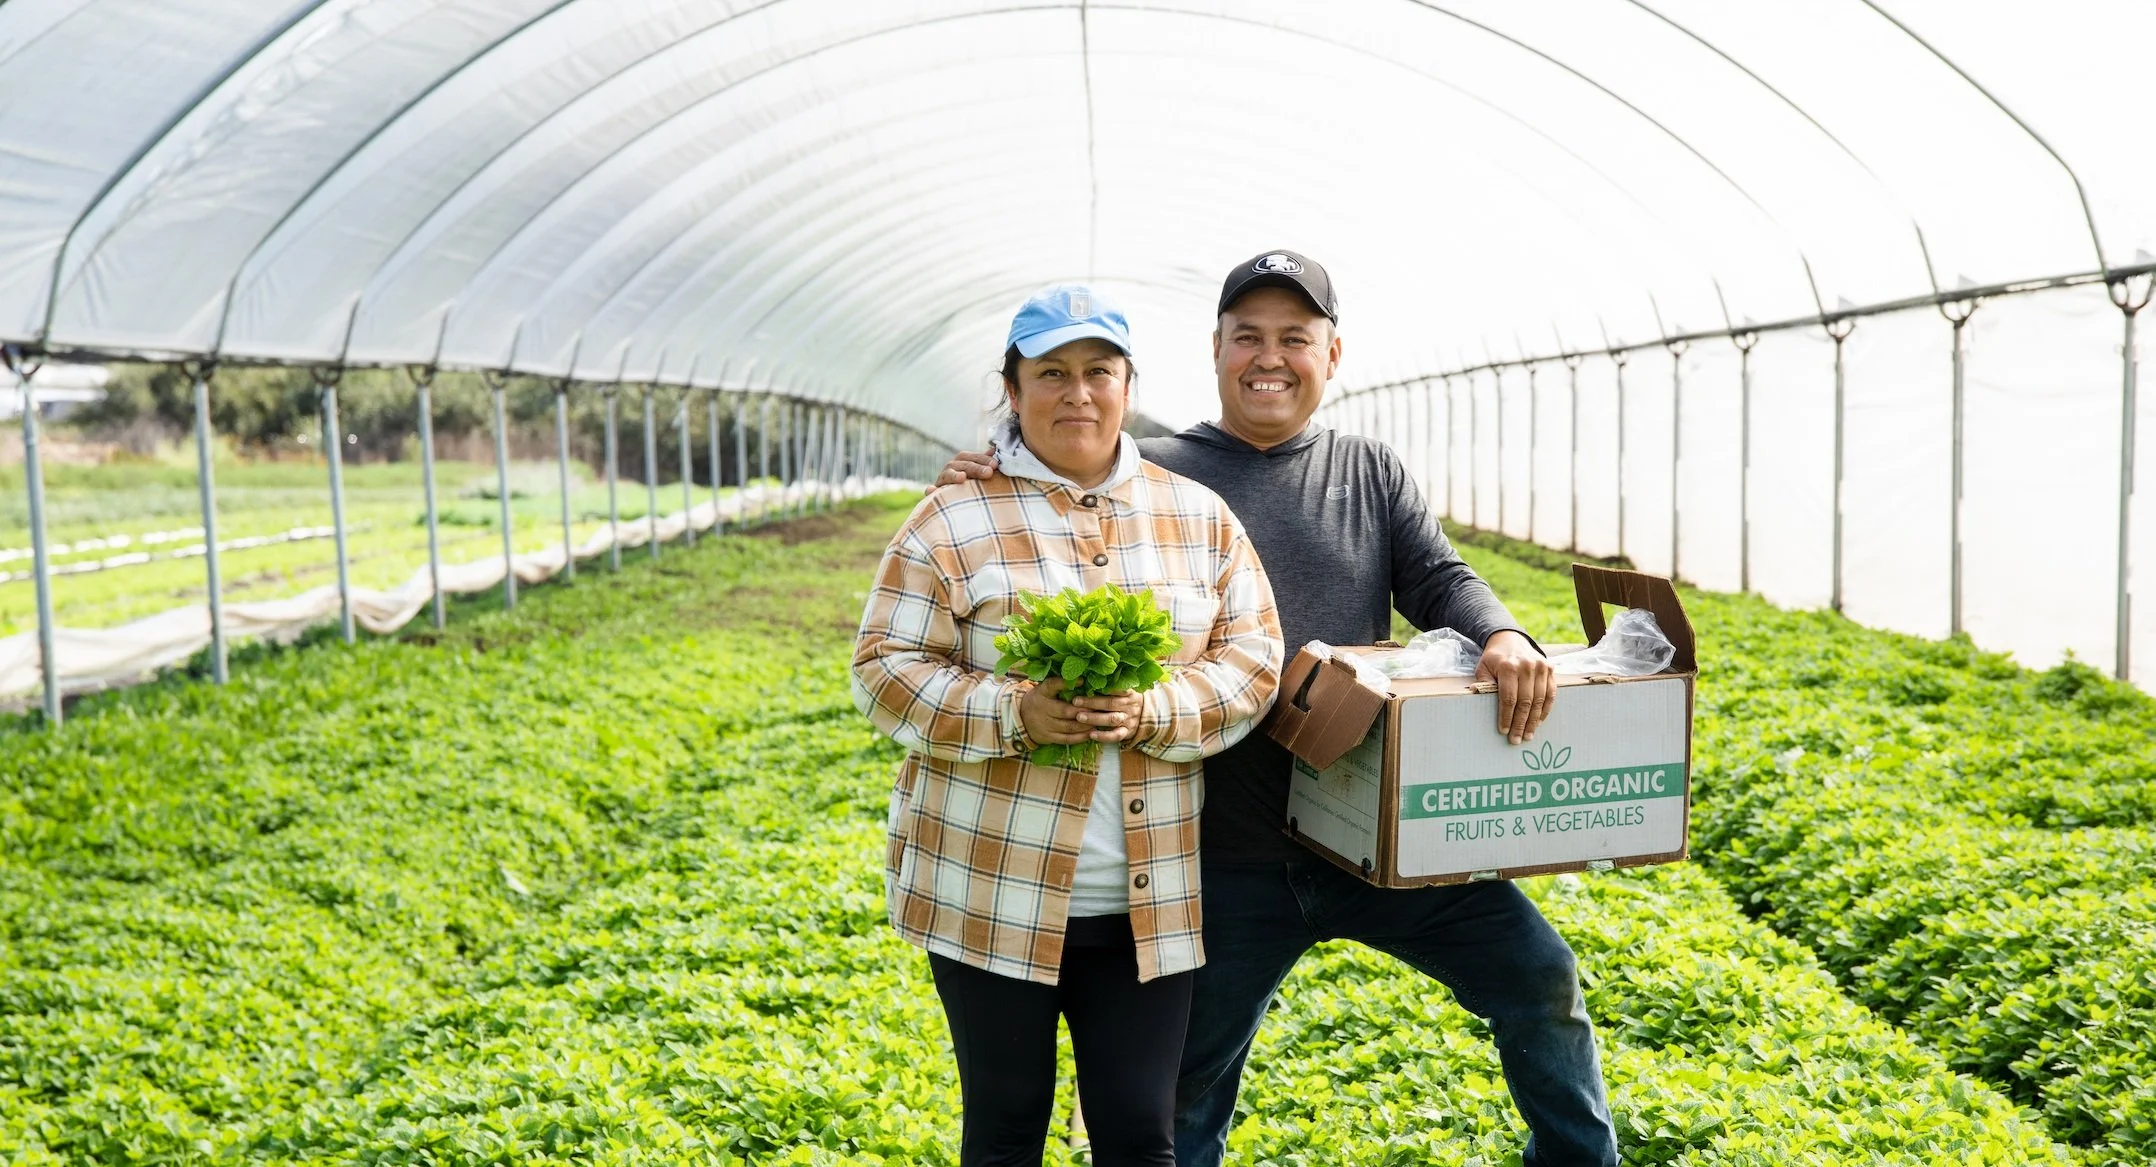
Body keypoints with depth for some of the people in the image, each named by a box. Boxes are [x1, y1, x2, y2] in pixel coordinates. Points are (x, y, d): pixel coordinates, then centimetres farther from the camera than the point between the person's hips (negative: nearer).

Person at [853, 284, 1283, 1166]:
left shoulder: (1198, 516, 6)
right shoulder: (954, 520, -3)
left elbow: (1252, 660, 3)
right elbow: (883, 669, -5)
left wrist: (1153, 713, -16)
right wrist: (1014, 713, -21)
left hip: (1148, 897, 2)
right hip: (991, 889, -2)